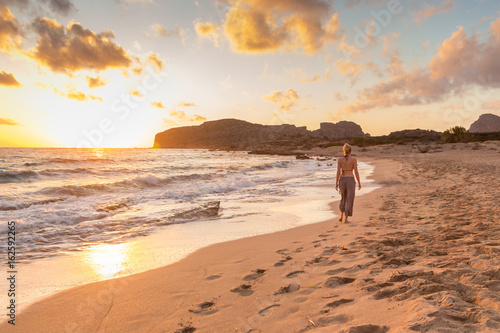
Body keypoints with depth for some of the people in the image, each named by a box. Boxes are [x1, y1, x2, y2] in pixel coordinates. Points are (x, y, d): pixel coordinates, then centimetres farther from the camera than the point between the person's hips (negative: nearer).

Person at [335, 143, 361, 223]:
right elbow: (356, 172, -8)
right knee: (349, 200, 6)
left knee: (343, 198, 22)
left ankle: (341, 215, 12)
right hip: (350, 181, -2)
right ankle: (345, 219, 4)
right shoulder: (354, 159, -6)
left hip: (342, 180, 2)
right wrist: (359, 183, 1)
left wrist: (336, 183, -3)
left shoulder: (339, 160, -2)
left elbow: (338, 172, -6)